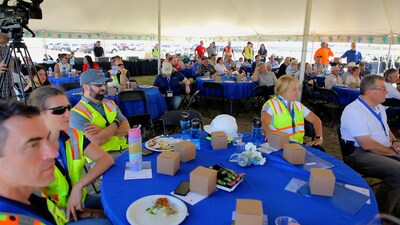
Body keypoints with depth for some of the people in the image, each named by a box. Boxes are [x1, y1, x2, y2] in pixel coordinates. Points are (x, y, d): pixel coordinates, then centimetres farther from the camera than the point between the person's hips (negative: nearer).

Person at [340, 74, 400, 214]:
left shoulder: (379, 107, 14)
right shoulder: (353, 111, -18)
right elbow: (367, 145, -21)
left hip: (386, 151, 10)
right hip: (360, 154, -10)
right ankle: (380, 214, -12)